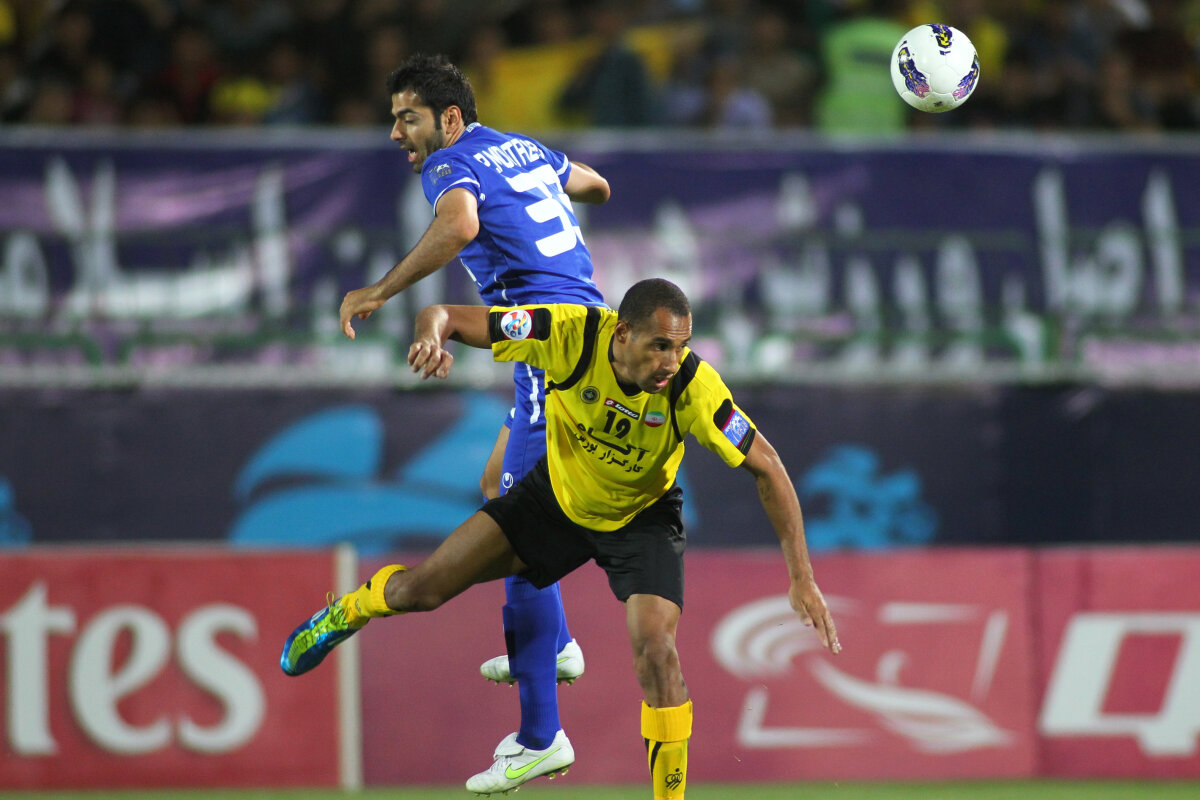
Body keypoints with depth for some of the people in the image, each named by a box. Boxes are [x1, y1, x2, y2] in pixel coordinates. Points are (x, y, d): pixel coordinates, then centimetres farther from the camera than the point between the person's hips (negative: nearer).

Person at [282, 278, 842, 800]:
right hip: (558, 495, 2)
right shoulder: (569, 333, -32)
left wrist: (801, 576, -28)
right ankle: (347, 612, 41)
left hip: (641, 520, -2)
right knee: (424, 588, 4)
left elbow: (767, 468, -24)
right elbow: (446, 316, -27)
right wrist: (433, 336, -52)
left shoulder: (692, 385, -34)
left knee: (655, 647, -23)